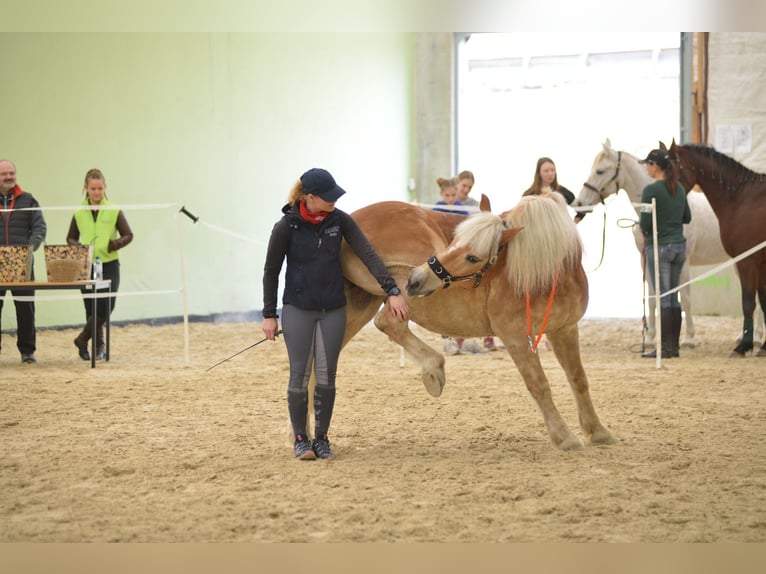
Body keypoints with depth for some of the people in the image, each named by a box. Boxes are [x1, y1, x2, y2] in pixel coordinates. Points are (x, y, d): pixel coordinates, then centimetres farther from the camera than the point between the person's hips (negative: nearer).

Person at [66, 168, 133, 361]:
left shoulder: (114, 211, -1)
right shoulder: (79, 213, 5)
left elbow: (128, 235, 2)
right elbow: (71, 238, 16)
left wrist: (117, 243, -18)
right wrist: (76, 247, -7)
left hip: (109, 265, -2)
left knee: (106, 307, -9)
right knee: (92, 309, 4)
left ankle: (82, 339, 8)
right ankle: (98, 346, 18)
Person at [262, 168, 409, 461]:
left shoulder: (340, 220, -5)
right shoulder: (286, 227, -12)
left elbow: (368, 255, -8)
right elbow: (271, 271, -3)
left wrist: (392, 291, -17)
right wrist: (269, 315, -2)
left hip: (333, 309, 3)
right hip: (298, 310, -3)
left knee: (326, 376, 4)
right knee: (300, 376, 0)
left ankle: (321, 439, 15)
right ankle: (300, 439, 12)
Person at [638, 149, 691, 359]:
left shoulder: (651, 190, -15)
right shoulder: (679, 189, 7)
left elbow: (645, 224, -16)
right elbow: (687, 217, 15)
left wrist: (643, 228, 5)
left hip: (659, 247, -7)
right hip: (679, 245, 7)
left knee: (663, 299, -4)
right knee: (674, 298, 11)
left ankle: (665, 347, -3)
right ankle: (674, 345, 14)